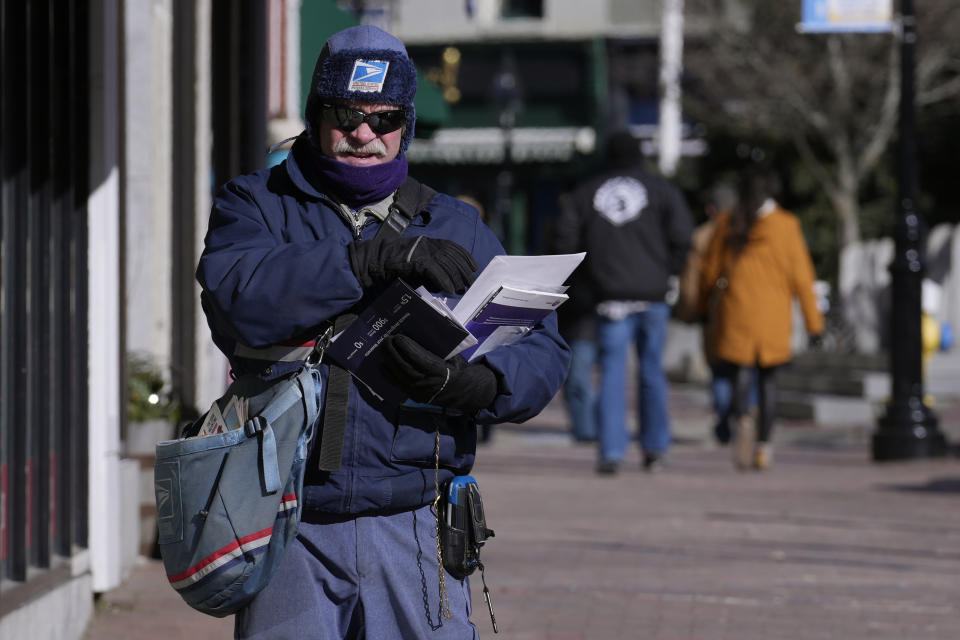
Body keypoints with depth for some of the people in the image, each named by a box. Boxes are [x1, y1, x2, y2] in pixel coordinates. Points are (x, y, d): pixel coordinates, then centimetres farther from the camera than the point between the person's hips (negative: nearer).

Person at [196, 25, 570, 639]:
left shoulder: (454, 226, 14)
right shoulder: (256, 206, 9)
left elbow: (544, 349, 6)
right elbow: (235, 296, -15)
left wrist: (472, 384, -16)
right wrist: (377, 257, -21)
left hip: (413, 529, 1)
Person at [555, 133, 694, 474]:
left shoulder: (586, 193, 7)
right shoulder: (661, 190, 3)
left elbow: (566, 240, 3)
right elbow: (682, 237, -6)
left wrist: (593, 272, 12)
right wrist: (667, 271, 7)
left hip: (611, 294, 0)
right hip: (652, 294, 0)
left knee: (612, 373, -2)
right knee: (652, 370, 11)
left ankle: (611, 451, -11)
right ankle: (654, 446, 16)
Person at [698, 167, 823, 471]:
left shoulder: (727, 224, 4)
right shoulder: (786, 225, -2)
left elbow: (710, 269, 10)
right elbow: (801, 276, -3)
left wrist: (706, 306, 26)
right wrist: (813, 321, 1)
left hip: (735, 309, 0)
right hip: (773, 314, 0)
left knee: (741, 371, -2)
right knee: (768, 377, 13)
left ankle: (742, 418, -34)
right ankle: (762, 445, 13)